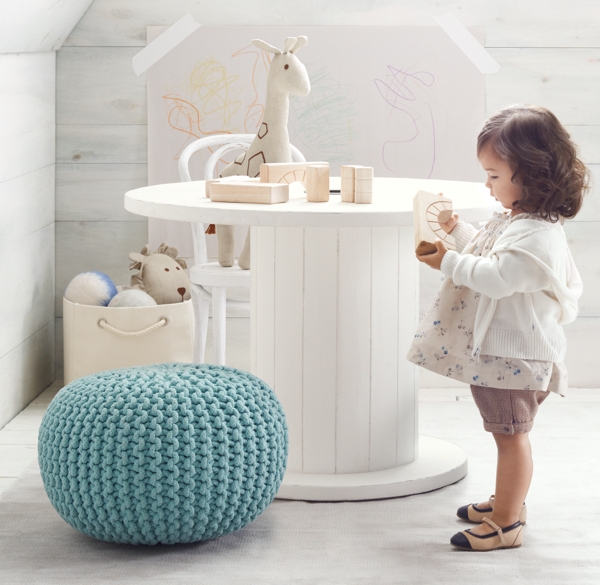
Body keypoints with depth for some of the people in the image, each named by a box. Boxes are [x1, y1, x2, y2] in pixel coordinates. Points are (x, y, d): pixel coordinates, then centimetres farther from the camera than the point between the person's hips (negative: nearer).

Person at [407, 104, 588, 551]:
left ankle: (506, 524, 8)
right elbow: (487, 253, 27)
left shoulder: (537, 234, -25)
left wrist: (449, 262, -21)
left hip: (514, 355, -11)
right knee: (508, 434, 23)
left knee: (511, 435, -1)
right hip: (497, 350, 11)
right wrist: (457, 230, 20)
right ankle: (508, 501, 38)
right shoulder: (517, 218, 10)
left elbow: (497, 276, -30)